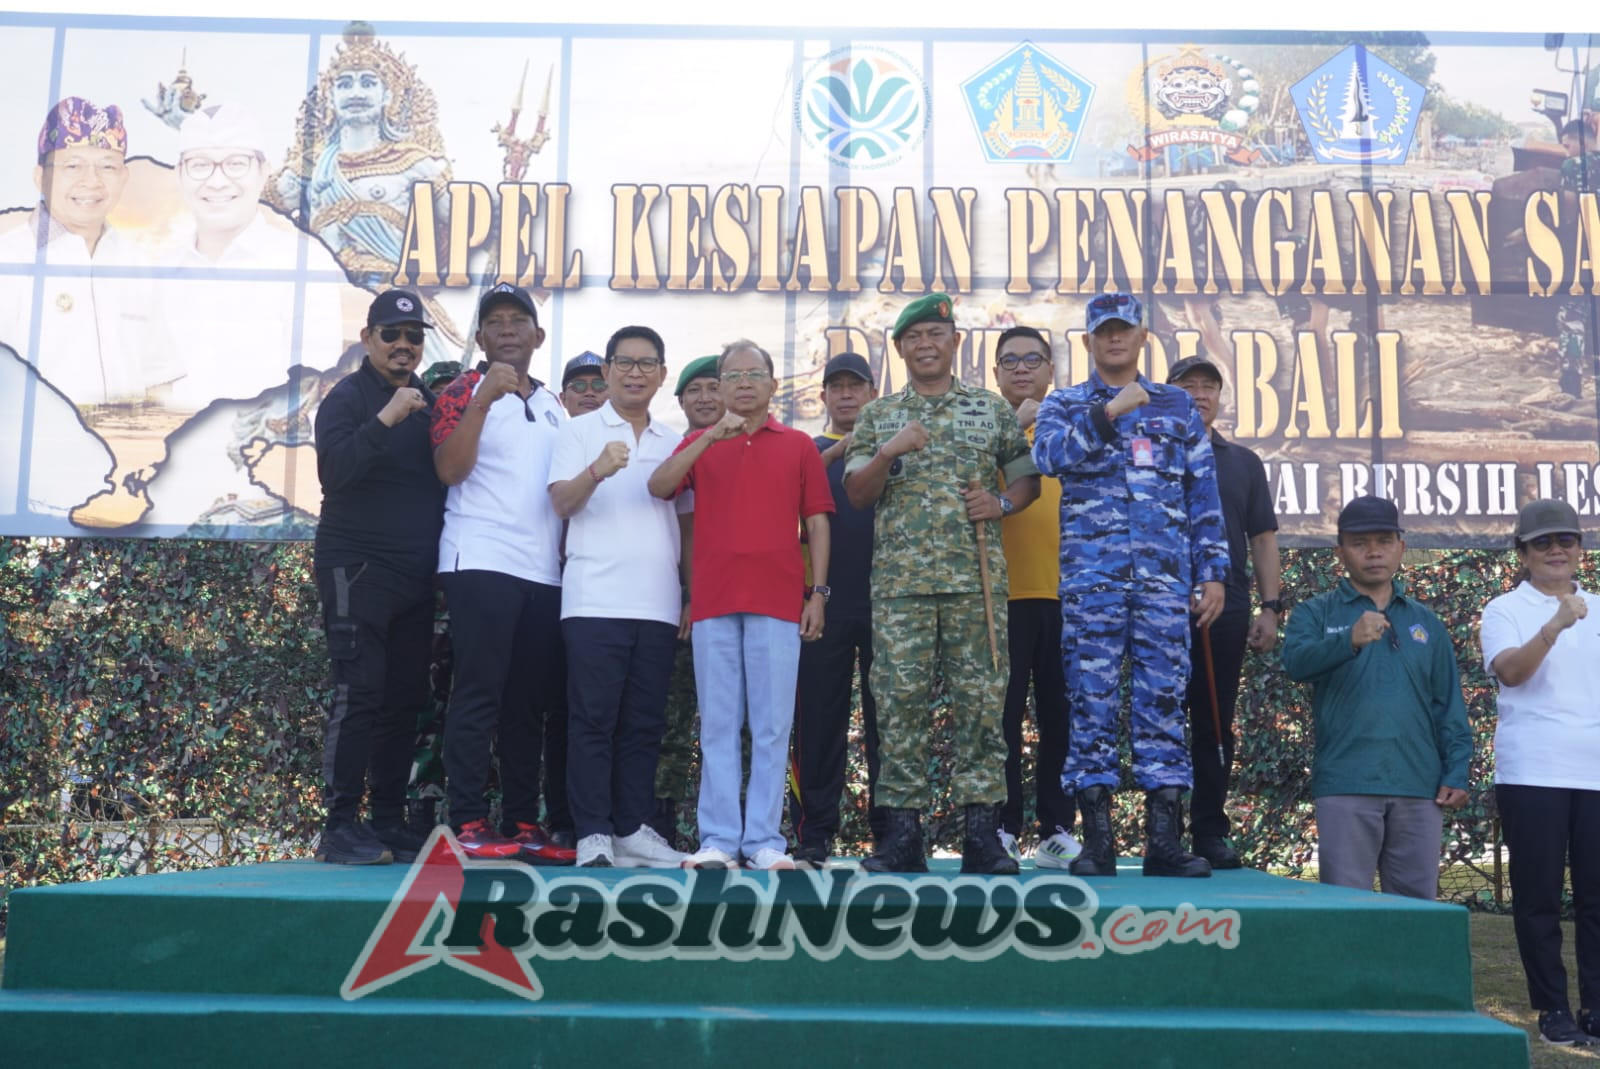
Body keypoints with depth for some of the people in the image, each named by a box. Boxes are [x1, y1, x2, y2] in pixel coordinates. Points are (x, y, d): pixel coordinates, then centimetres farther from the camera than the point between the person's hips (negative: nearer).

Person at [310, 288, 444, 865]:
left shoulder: (427, 401, 16)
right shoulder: (348, 397, -3)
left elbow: (445, 475, 20)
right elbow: (334, 470, -19)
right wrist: (385, 420, -26)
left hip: (415, 575, 6)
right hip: (358, 570, -6)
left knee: (405, 702, 7)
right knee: (359, 695, -11)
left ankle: (390, 822, 15)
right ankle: (341, 827, -6)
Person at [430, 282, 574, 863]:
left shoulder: (555, 406, 20)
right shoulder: (463, 391, 3)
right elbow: (449, 468, -11)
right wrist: (483, 397, -18)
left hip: (546, 571, 6)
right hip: (481, 564, -6)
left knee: (531, 701, 7)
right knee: (478, 692, -8)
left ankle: (523, 822, 12)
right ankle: (469, 821, -5)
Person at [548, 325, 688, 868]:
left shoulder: (673, 443, 17)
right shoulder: (580, 432, 6)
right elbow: (561, 503, -6)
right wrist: (596, 471, -26)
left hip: (658, 605, 4)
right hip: (594, 601, -4)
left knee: (644, 722, 6)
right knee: (593, 719, -4)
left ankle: (632, 829, 11)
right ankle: (593, 833, 0)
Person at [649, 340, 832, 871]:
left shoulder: (799, 445, 12)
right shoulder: (700, 443, 14)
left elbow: (817, 522, 9)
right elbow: (659, 486, -4)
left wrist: (818, 592, 2)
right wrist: (710, 436, -14)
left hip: (778, 600, -1)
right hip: (713, 600, 1)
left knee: (771, 725, 0)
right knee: (718, 724, 2)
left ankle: (764, 838, 5)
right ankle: (718, 837, 6)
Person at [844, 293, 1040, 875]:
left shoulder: (992, 409, 14)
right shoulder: (878, 416, 14)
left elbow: (1027, 478, 17)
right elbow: (856, 494, 7)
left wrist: (1001, 503, -4)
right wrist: (887, 453, -10)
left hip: (978, 579, 0)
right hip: (900, 580, 0)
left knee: (980, 700, -2)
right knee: (901, 701, -3)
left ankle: (982, 832, 3)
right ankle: (902, 831, 3)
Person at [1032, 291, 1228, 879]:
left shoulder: (1177, 406, 17)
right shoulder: (1065, 405, 13)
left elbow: (1204, 494, 14)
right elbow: (1049, 455, -10)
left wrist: (1212, 571, 7)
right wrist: (1109, 412, -15)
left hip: (1166, 577, 2)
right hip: (1090, 576, -1)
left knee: (1164, 699, 0)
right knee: (1091, 701, -3)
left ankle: (1164, 840, 5)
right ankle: (1096, 841, 3)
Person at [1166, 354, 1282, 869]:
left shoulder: (1244, 463, 16)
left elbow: (1263, 539, 14)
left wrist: (1271, 606, 4)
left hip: (1226, 611, 3)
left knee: (1216, 726, 6)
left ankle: (1210, 832, 13)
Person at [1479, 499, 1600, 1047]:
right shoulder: (1506, 610, 1)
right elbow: (1510, 671, -16)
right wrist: (1555, 626, -30)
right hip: (1532, 773, -3)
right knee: (1538, 896, 1)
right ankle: (1552, 1008, 9)